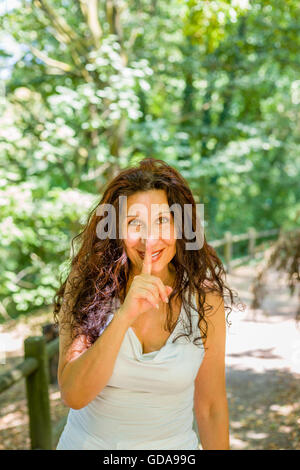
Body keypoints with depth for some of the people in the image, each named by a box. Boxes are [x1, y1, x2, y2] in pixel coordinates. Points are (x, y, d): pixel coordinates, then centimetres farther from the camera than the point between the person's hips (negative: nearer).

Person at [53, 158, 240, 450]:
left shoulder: (205, 300, -15)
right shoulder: (85, 286, -16)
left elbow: (210, 407, -6)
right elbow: (72, 396, -25)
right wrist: (124, 316, -34)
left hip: (173, 444, 0)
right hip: (87, 442, 0)